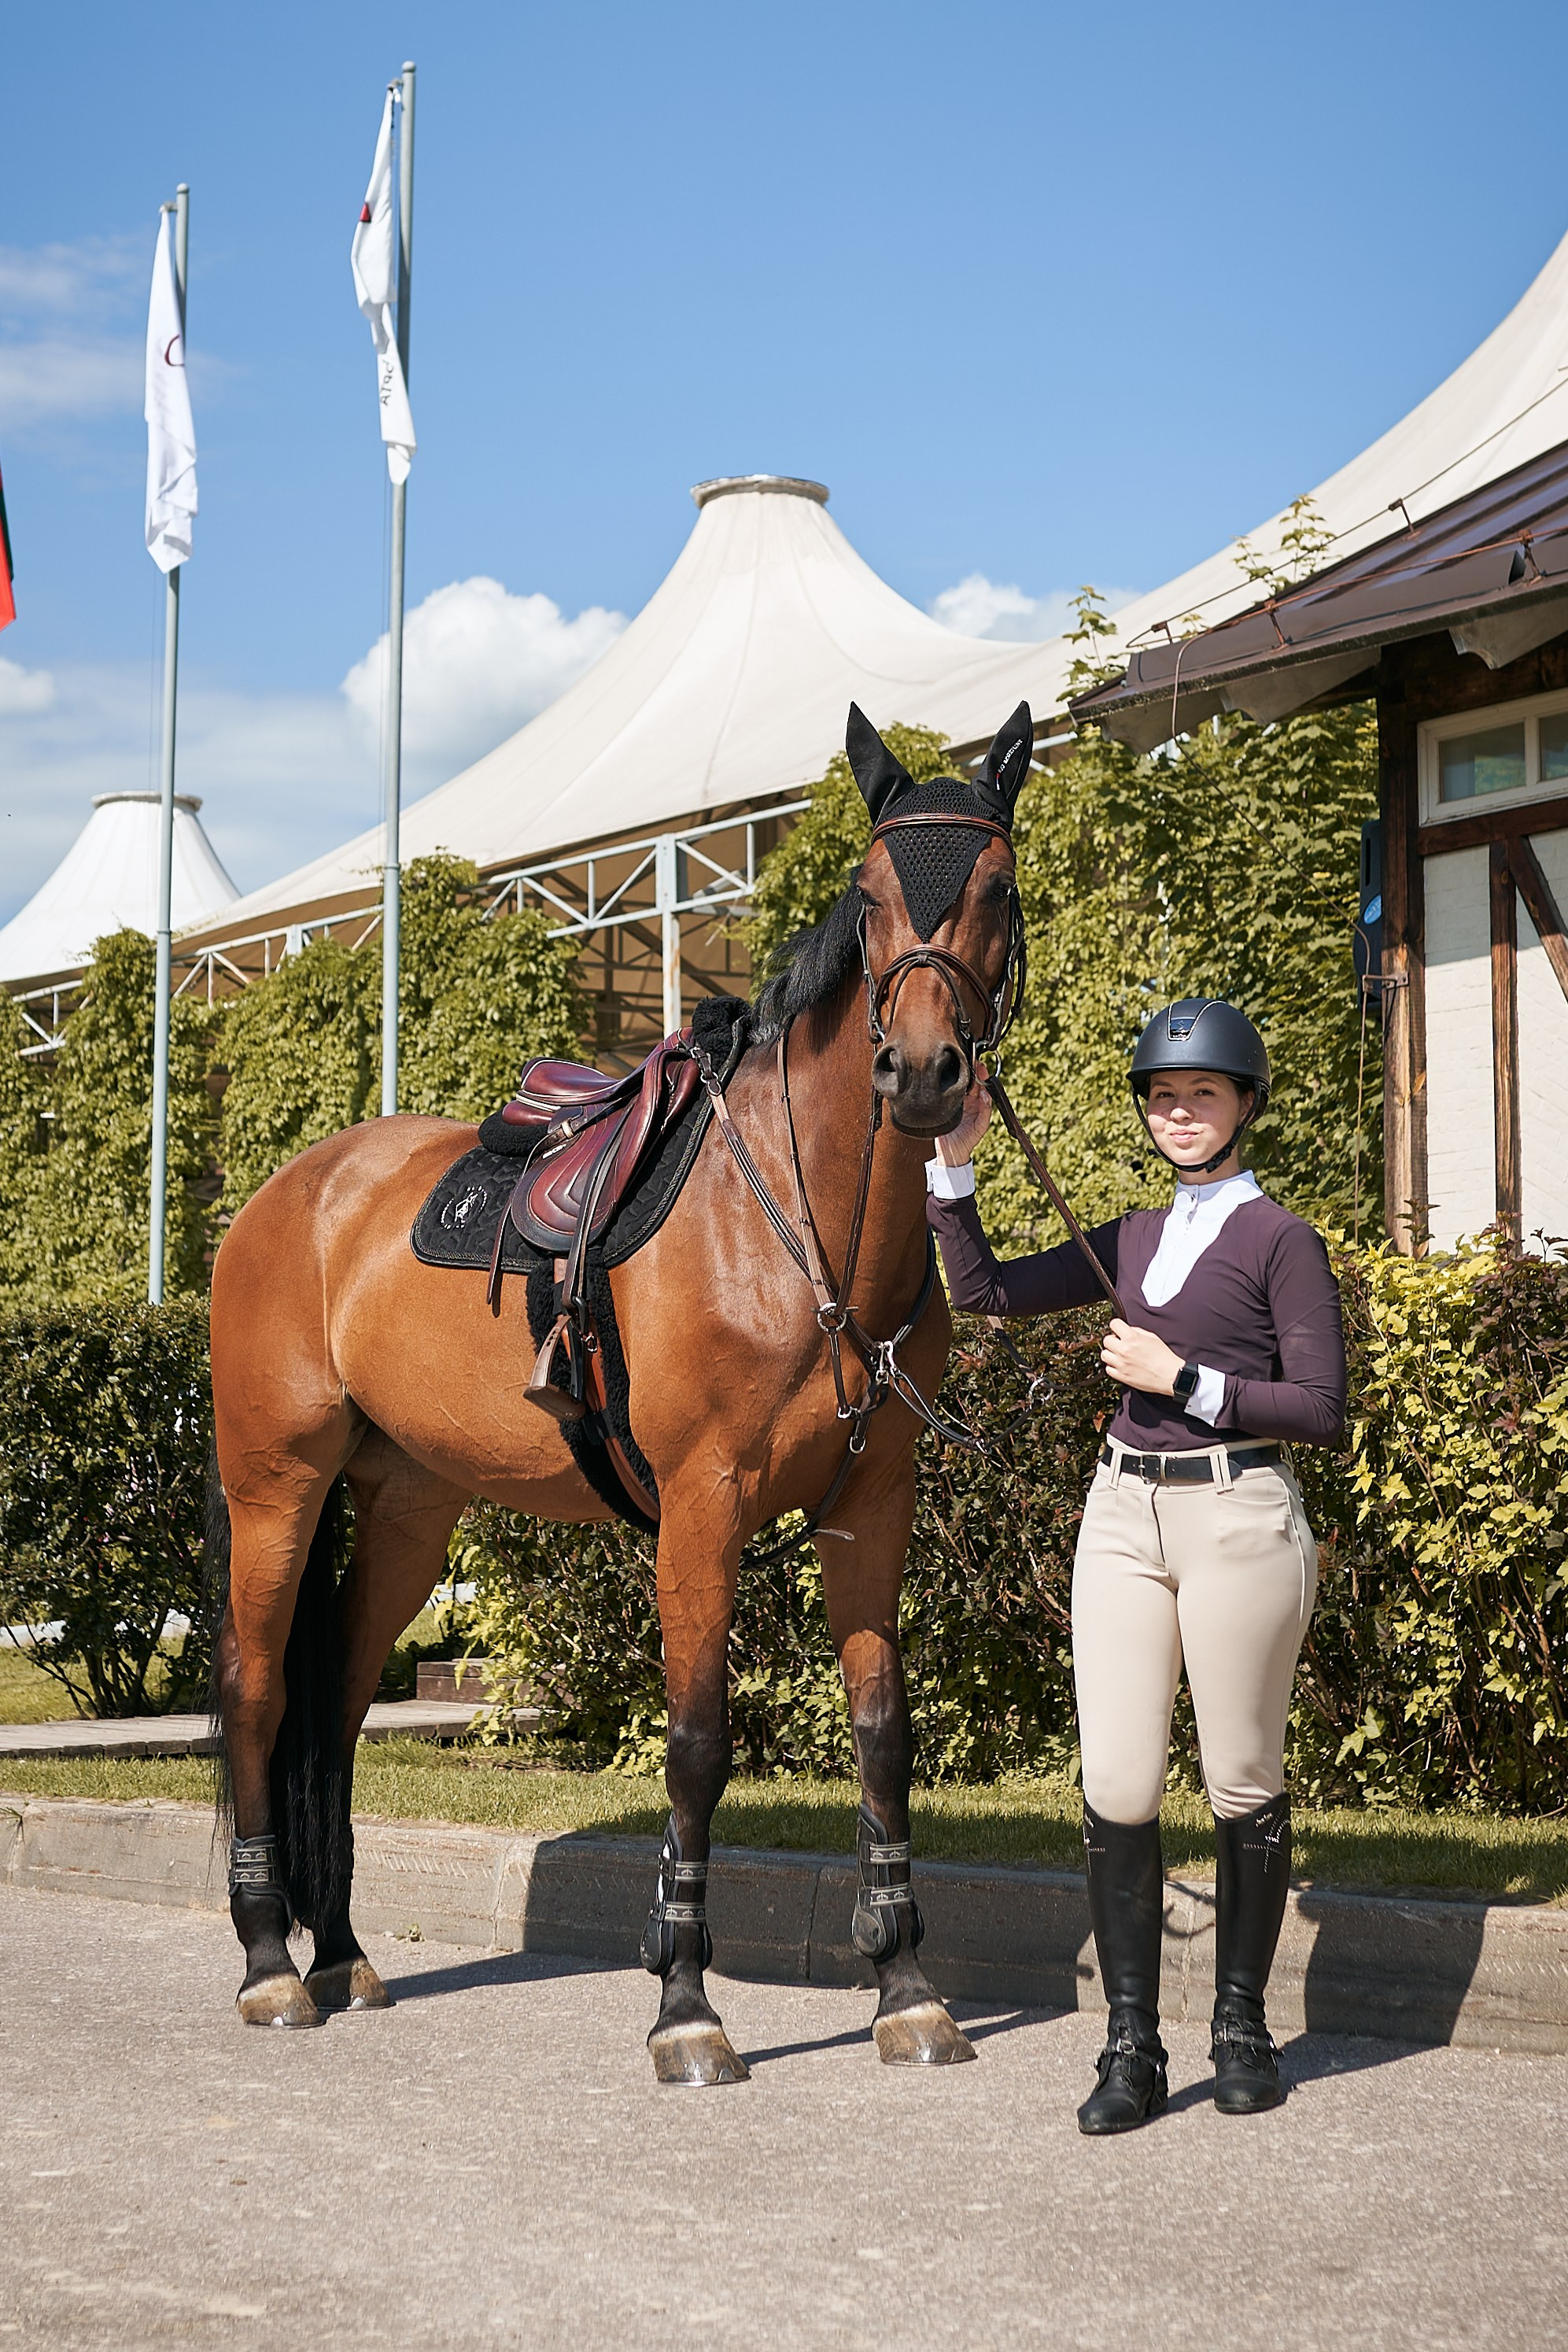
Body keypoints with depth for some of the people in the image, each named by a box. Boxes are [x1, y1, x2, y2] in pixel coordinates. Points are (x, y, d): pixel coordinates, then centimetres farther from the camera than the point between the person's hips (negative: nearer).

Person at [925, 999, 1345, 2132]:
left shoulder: (1281, 1240, -2)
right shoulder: (1133, 1240, 14)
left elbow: (1321, 1410, -7)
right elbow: (986, 1291, 15)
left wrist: (1183, 1379, -12)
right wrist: (955, 1160, 8)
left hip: (1237, 1516, -5)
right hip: (1126, 1515, 5)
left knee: (1243, 1782, 4)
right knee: (1117, 1784, 0)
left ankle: (1242, 2026, 19)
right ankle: (1132, 2047, 6)